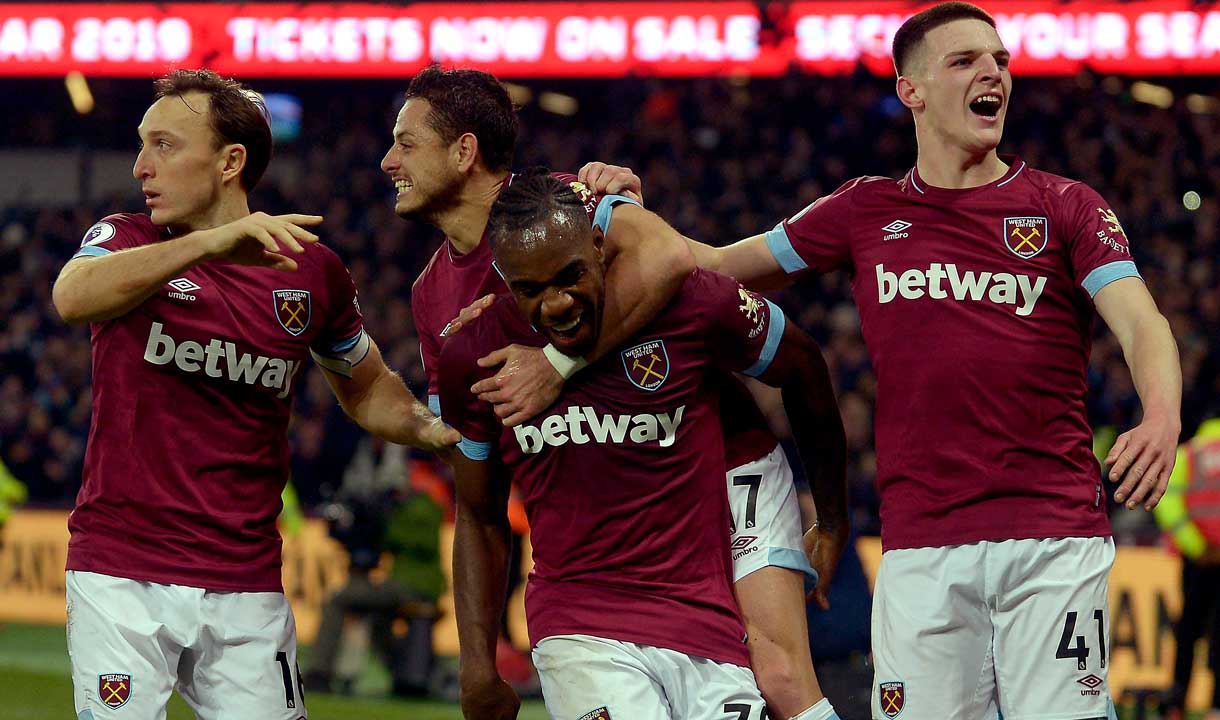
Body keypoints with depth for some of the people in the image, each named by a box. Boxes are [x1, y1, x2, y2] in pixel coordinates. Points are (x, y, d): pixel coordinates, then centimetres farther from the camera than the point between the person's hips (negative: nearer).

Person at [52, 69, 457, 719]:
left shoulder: (311, 271, 6)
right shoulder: (128, 242, 0)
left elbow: (365, 388, 23)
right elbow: (73, 297, -25)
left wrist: (430, 428, 1)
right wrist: (209, 243, -37)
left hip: (245, 585, 2)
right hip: (120, 576, -2)